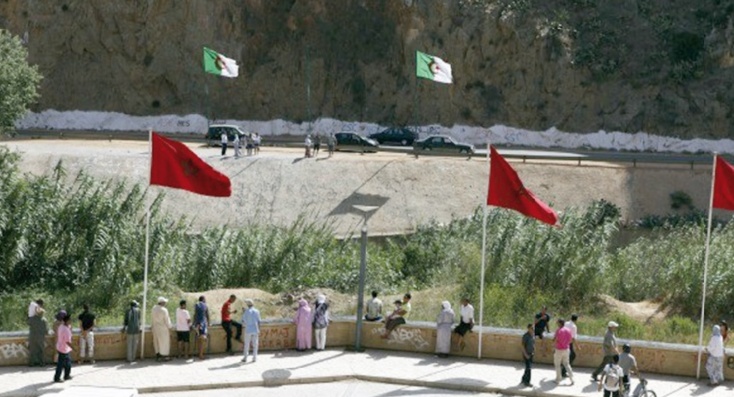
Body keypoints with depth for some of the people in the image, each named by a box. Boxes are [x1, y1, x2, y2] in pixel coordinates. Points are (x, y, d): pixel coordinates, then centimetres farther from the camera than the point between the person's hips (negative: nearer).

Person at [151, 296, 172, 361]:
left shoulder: (154, 308, 1)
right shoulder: (164, 310, -19)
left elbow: (152, 319, 8)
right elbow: (167, 320, -14)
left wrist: (152, 327, 18)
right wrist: (169, 328, -5)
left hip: (155, 328, 6)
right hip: (163, 328, -6)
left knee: (157, 341, 13)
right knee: (164, 341, 3)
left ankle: (157, 355, 15)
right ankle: (164, 356, 7)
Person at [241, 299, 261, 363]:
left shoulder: (246, 312, -6)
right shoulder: (257, 311, -1)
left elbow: (243, 322, -3)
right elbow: (258, 322, -1)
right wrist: (259, 331, 6)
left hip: (248, 330, -1)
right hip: (255, 330, 1)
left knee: (246, 345, 6)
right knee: (255, 344, 6)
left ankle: (245, 358, 7)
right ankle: (254, 358, 5)